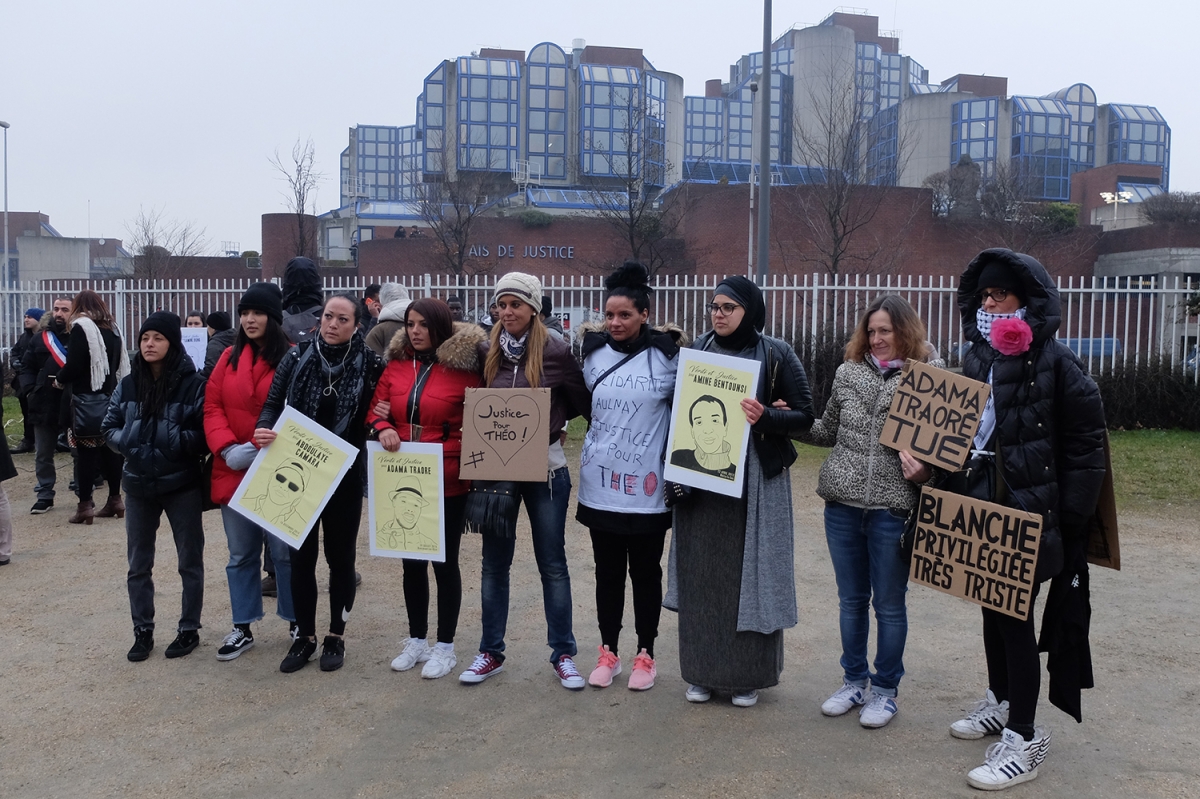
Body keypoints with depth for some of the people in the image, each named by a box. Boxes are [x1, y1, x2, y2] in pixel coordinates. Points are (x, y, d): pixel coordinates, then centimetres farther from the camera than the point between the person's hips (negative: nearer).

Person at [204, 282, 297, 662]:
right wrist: (227, 448, -11)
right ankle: (242, 629, 25)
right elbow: (212, 406, 4)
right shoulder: (230, 358, 8)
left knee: (285, 551, 5)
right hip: (233, 471, 4)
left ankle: (296, 625, 20)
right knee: (241, 553, 13)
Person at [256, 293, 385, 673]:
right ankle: (304, 636, 21)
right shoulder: (298, 357, -1)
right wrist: (264, 429, -17)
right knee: (301, 555, 7)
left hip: (345, 475, -1)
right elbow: (273, 404, 1)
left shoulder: (369, 364, -5)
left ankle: (336, 636, 23)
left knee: (340, 555, 9)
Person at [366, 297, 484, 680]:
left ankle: (445, 645, 21)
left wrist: (444, 453, -17)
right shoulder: (396, 366, 5)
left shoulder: (462, 369, -8)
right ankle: (416, 640, 30)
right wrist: (383, 428, -12)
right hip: (403, 482, 5)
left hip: (447, 484, -4)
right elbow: (376, 411, 8)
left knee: (445, 561, 7)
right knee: (411, 560, 15)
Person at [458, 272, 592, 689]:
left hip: (545, 470, -3)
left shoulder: (556, 352, -8)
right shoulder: (486, 351, 1)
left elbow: (583, 403, 1)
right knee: (494, 562, 11)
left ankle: (563, 654, 17)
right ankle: (491, 652, 23)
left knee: (553, 563, 7)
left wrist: (549, 423, -6)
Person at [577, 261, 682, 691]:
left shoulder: (666, 355, -6)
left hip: (647, 488, -3)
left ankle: (645, 655, 23)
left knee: (645, 572, 10)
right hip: (600, 485, 3)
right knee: (608, 571, 12)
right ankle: (608, 651, 26)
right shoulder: (593, 353, 3)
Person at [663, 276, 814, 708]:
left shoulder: (776, 355, -2)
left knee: (749, 573, 2)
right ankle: (703, 673, 19)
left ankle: (749, 676, 16)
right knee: (702, 574, 7)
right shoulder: (696, 350, 7)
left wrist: (765, 417, -20)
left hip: (756, 481, -3)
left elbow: (804, 416, -1)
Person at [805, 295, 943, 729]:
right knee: (851, 599, 16)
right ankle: (854, 681, 32)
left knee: (889, 604, 9)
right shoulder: (848, 373, 6)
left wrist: (924, 470, -20)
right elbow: (827, 432, 16)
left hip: (893, 507, -3)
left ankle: (885, 690, 26)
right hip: (843, 502, 4)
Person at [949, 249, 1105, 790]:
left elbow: (1085, 441, -10)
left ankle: (1023, 737, 6)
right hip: (980, 502, 7)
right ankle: (1000, 701, 36)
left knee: (1016, 615, -4)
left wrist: (1071, 515, -12)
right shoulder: (976, 357, 10)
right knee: (992, 606, 18)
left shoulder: (1053, 360, -11)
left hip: (1029, 509, -7)